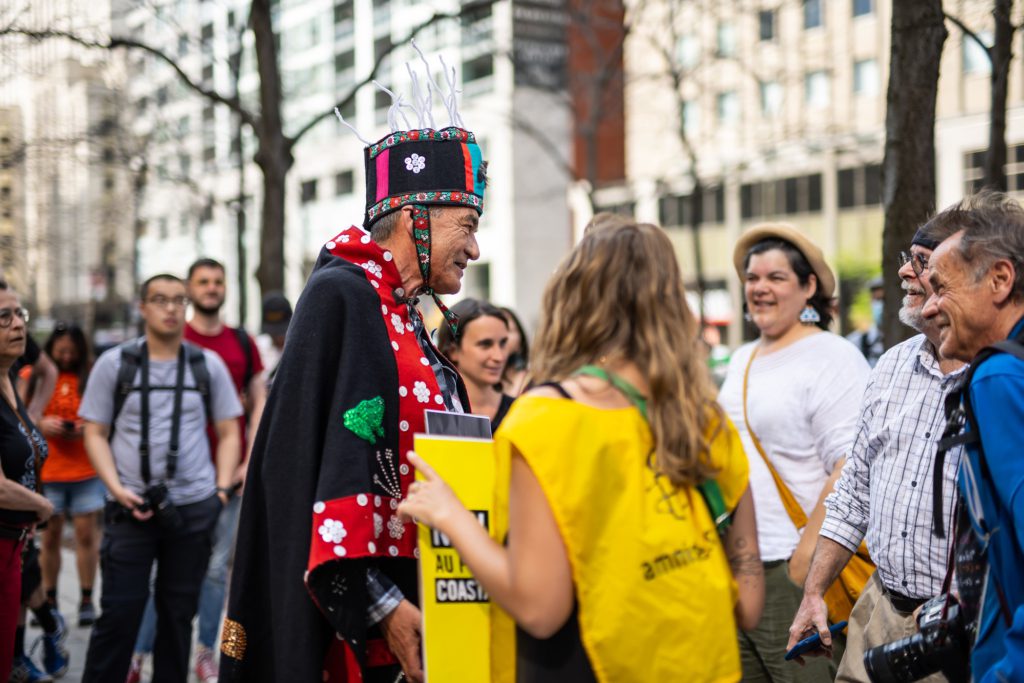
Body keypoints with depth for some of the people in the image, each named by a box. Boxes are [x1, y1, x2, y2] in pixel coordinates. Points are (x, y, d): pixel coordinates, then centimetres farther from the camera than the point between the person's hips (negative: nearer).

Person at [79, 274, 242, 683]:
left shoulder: (208, 365, 7)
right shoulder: (114, 364, 3)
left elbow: (228, 433, 11)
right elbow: (95, 434, 4)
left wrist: (222, 489, -1)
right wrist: (117, 489, -9)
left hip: (194, 509, 2)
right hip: (132, 508, -1)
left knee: (178, 612, 10)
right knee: (119, 612, 0)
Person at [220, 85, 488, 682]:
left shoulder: (405, 318, 14)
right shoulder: (341, 295, -11)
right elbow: (333, 464, -19)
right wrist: (381, 606, -21)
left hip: (409, 603, 8)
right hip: (350, 615, -8)